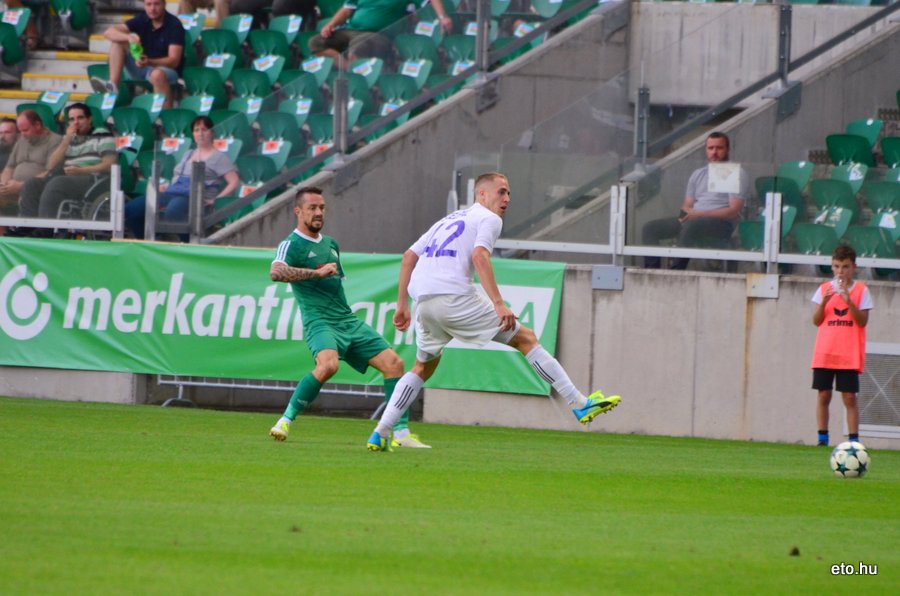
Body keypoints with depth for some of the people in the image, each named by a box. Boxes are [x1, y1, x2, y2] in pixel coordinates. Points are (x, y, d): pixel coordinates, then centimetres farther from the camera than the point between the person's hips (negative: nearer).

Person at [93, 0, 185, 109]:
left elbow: (174, 61, -21)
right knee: (118, 42, -9)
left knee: (157, 74, -41)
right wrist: (128, 37, -29)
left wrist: (149, 62, -38)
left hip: (168, 69, -6)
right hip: (143, 68, 6)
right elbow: (108, 32, -8)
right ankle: (113, 86, -23)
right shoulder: (142, 20, 0)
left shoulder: (174, 25, -13)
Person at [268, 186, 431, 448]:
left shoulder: (331, 244, 20)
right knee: (328, 365, -35)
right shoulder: (292, 245, -5)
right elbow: (276, 272, -25)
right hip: (320, 322, -8)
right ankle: (286, 420, -20)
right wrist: (317, 272, -28)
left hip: (349, 321, 8)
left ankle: (401, 433, -1)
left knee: (393, 362, -4)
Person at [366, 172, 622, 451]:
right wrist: (499, 304, -20)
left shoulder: (448, 220, 30)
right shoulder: (489, 219, 7)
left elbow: (408, 257, 26)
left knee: (423, 368, 25)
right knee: (526, 339, 0)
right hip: (455, 297, -7)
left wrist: (402, 305, 27)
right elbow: (479, 257, -12)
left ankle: (380, 433, 13)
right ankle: (580, 405, -4)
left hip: (423, 302, 7)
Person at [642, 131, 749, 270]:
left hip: (721, 222, -7)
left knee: (690, 226, -40)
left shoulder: (737, 174, 2)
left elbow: (734, 211, -8)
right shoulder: (698, 174, 23)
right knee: (651, 227, -10)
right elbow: (687, 205, 22)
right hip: (692, 219, 7)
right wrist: (687, 212, -6)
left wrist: (700, 214, -17)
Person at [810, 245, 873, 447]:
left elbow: (863, 321, -6)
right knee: (823, 394, 0)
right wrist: (824, 302, -13)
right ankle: (822, 438, 6)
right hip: (824, 353, 2)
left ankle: (853, 439, -5)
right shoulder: (824, 289, 8)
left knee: (849, 397, -6)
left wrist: (848, 300, -18)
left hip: (849, 354, -2)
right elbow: (816, 321, 4)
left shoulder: (861, 290, 2)